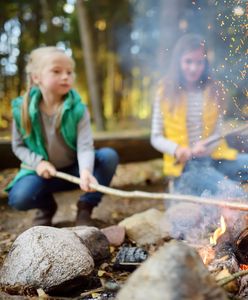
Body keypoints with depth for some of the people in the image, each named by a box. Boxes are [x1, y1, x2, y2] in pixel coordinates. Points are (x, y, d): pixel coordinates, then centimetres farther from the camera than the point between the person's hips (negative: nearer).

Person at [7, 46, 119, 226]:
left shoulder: (78, 109, -16)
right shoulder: (22, 109, -13)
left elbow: (85, 146, -25)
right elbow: (18, 146, -1)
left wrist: (85, 171, -45)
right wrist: (37, 162, -19)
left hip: (74, 170, 1)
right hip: (44, 171, 0)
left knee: (109, 156, -25)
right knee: (18, 198, -30)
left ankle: (85, 208, -5)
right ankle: (47, 206, 10)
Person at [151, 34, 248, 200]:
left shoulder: (214, 91, 8)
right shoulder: (166, 92, 3)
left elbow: (218, 133, 7)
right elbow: (156, 138, 4)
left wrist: (205, 146, -16)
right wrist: (176, 150, -16)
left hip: (214, 158, 4)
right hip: (185, 165, -4)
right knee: (233, 193, -30)